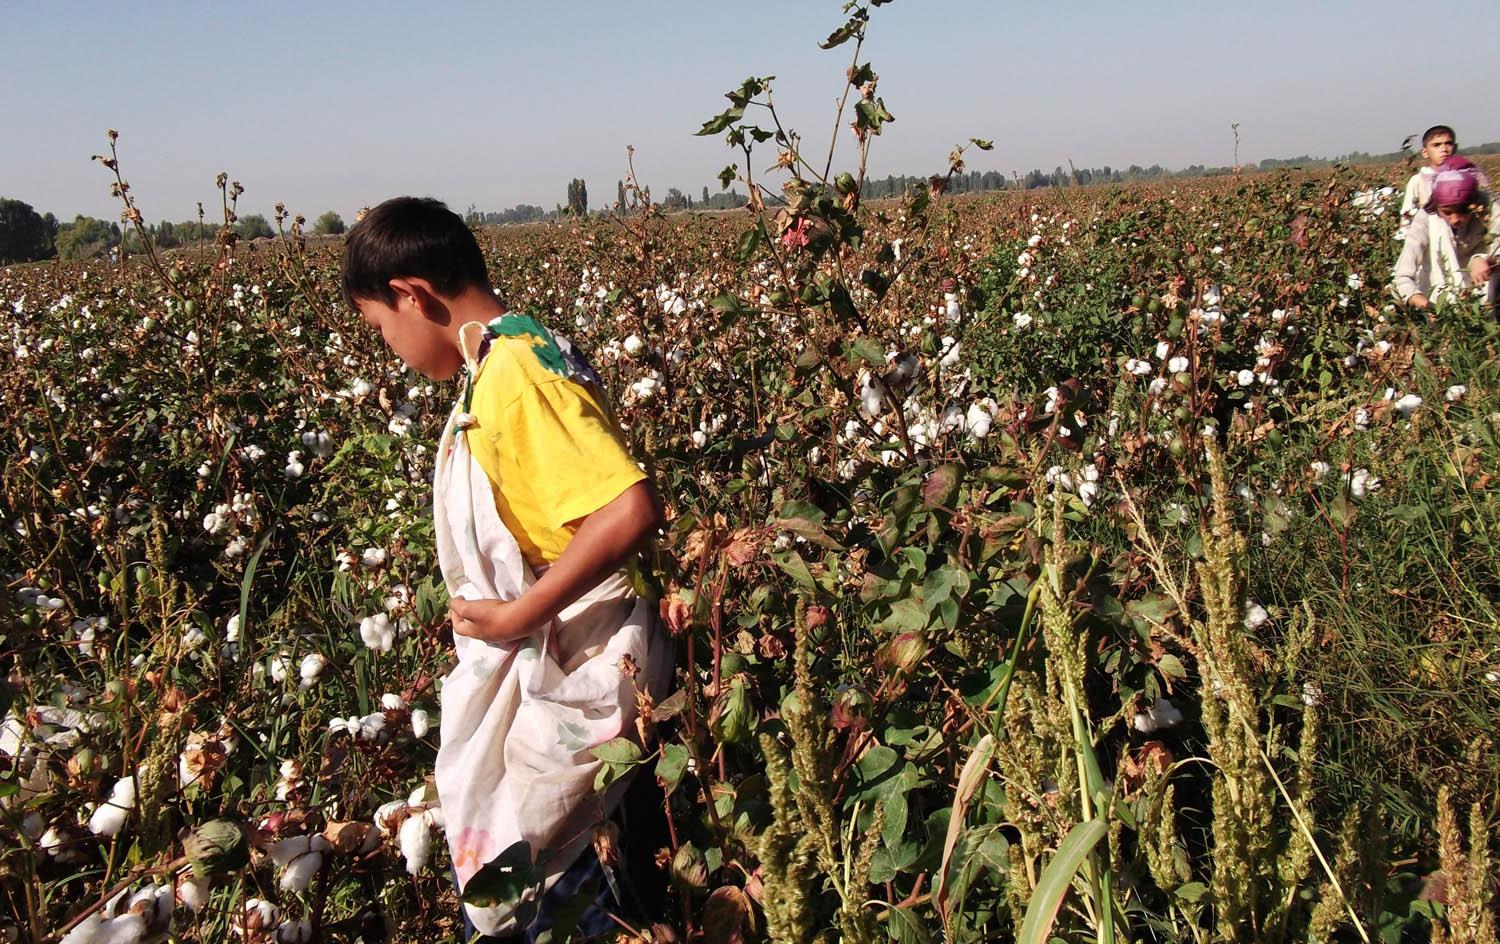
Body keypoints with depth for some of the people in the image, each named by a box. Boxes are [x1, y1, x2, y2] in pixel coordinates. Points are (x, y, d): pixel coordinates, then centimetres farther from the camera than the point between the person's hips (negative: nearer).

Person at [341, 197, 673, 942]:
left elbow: (630, 510, -31)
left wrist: (517, 615, -22)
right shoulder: (516, 356, 8)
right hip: (545, 657, 9)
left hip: (570, 669, -9)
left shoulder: (511, 373, -21)